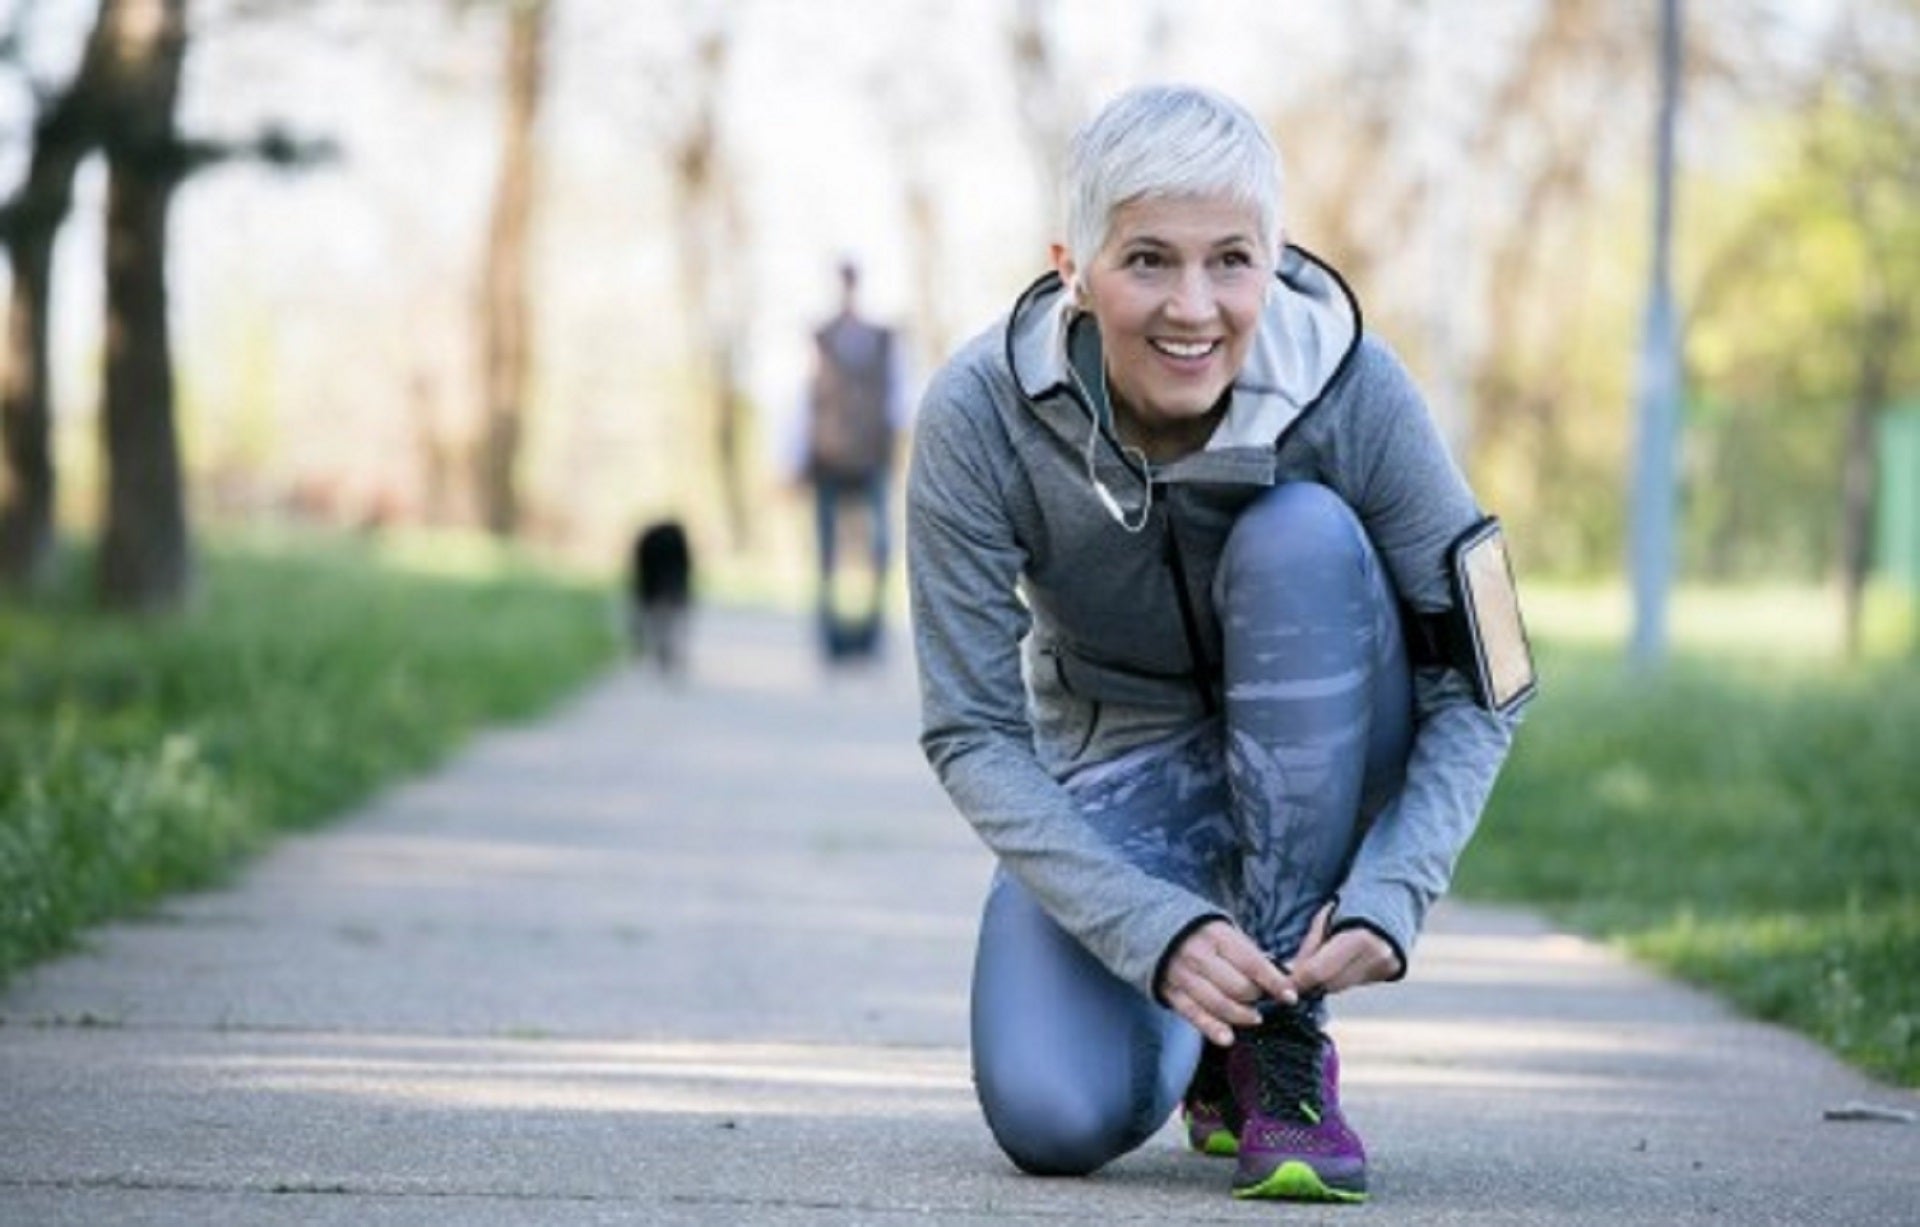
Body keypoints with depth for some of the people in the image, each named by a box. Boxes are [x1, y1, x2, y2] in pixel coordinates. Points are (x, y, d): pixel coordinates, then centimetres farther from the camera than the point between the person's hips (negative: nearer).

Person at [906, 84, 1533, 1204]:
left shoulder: (1349, 387, -25)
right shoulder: (979, 415, -24)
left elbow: (1482, 685, -18)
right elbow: (973, 734, -20)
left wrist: (1390, 894, -33)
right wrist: (1156, 927, -33)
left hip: (1321, 765, 0)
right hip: (1117, 774, 0)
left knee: (1300, 536, -31)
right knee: (1055, 1120, -25)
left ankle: (1287, 1041, -22)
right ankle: (1200, 1028, 14)